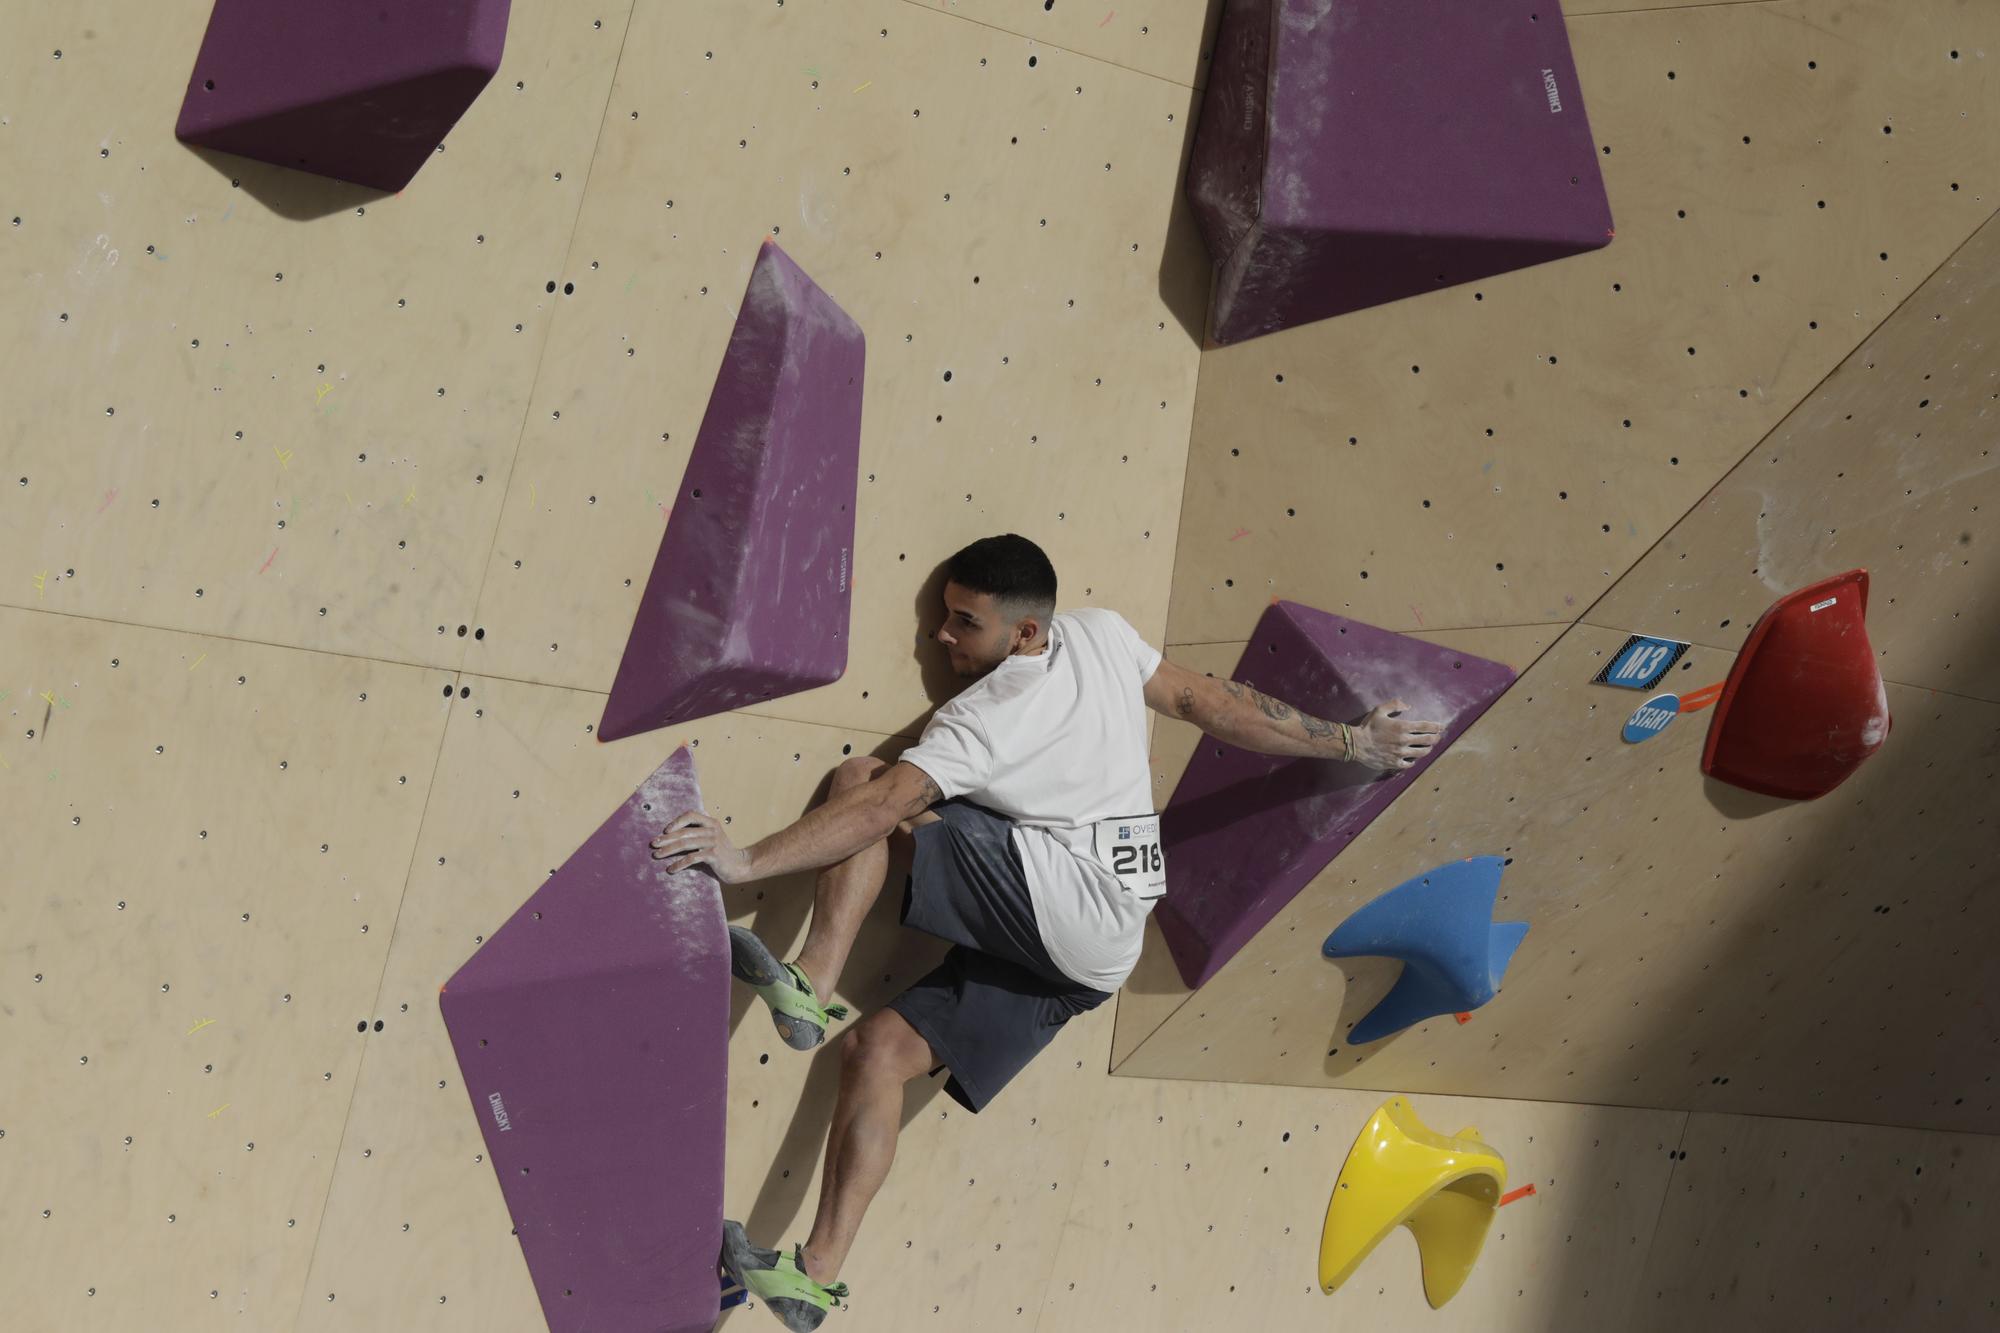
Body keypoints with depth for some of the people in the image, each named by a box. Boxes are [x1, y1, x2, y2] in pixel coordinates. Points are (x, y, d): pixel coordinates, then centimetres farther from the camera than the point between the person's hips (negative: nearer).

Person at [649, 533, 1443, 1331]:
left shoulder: (981, 720, -12)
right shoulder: (1102, 634, 9)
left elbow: (881, 806, -22)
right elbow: (1210, 702, 10)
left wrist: (748, 864, -22)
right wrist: (1351, 743, 16)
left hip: (1074, 903, -9)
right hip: (1092, 958, 9)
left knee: (860, 779, -15)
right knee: (878, 1047, 6)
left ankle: (813, 986, -19)